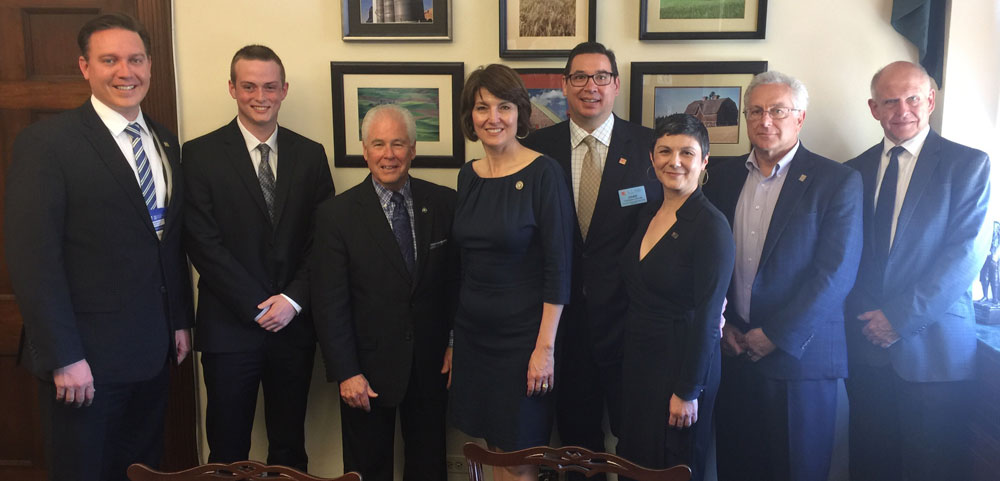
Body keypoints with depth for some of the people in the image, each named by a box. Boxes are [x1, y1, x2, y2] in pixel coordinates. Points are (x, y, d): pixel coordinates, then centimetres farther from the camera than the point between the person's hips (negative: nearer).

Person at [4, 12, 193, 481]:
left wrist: (180, 319, 12)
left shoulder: (165, 142, 9)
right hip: (85, 358, -6)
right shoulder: (46, 141, -11)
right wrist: (63, 357, -18)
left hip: (153, 352, 6)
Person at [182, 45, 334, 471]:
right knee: (228, 448, 11)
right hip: (229, 326, -2)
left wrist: (293, 299, -9)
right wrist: (257, 306, -12)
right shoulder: (200, 154, -3)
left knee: (289, 444, 15)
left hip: (294, 324, 2)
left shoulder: (310, 155, 5)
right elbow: (203, 243, -8)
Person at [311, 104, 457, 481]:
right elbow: (329, 304, -9)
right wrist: (346, 373, -11)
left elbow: (457, 279, 2)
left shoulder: (444, 203, -2)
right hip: (368, 369, -2)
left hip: (432, 365, 2)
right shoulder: (337, 215, -8)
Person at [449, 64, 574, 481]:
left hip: (522, 336, -5)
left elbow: (558, 266, -13)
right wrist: (452, 338, 11)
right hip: (472, 333, 5)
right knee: (494, 447, 15)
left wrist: (545, 347, -16)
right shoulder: (468, 176, 5)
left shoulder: (543, 173, -12)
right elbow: (466, 261, 11)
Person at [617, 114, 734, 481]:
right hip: (638, 361, 7)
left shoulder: (711, 225, -15)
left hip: (682, 365, -7)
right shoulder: (648, 217, 7)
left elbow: (708, 317, -17)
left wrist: (688, 392, -15)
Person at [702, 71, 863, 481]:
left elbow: (836, 272, -11)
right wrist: (720, 323, -1)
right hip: (731, 352, 4)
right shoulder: (723, 175, 8)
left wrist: (777, 335, -13)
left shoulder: (838, 181, -5)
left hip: (800, 354, -3)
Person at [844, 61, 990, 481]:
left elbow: (966, 252, -9)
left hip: (932, 348, -3)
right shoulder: (855, 171, 10)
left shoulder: (968, 164, 0)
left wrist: (902, 315, -13)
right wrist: (867, 318, -7)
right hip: (866, 345, 3)